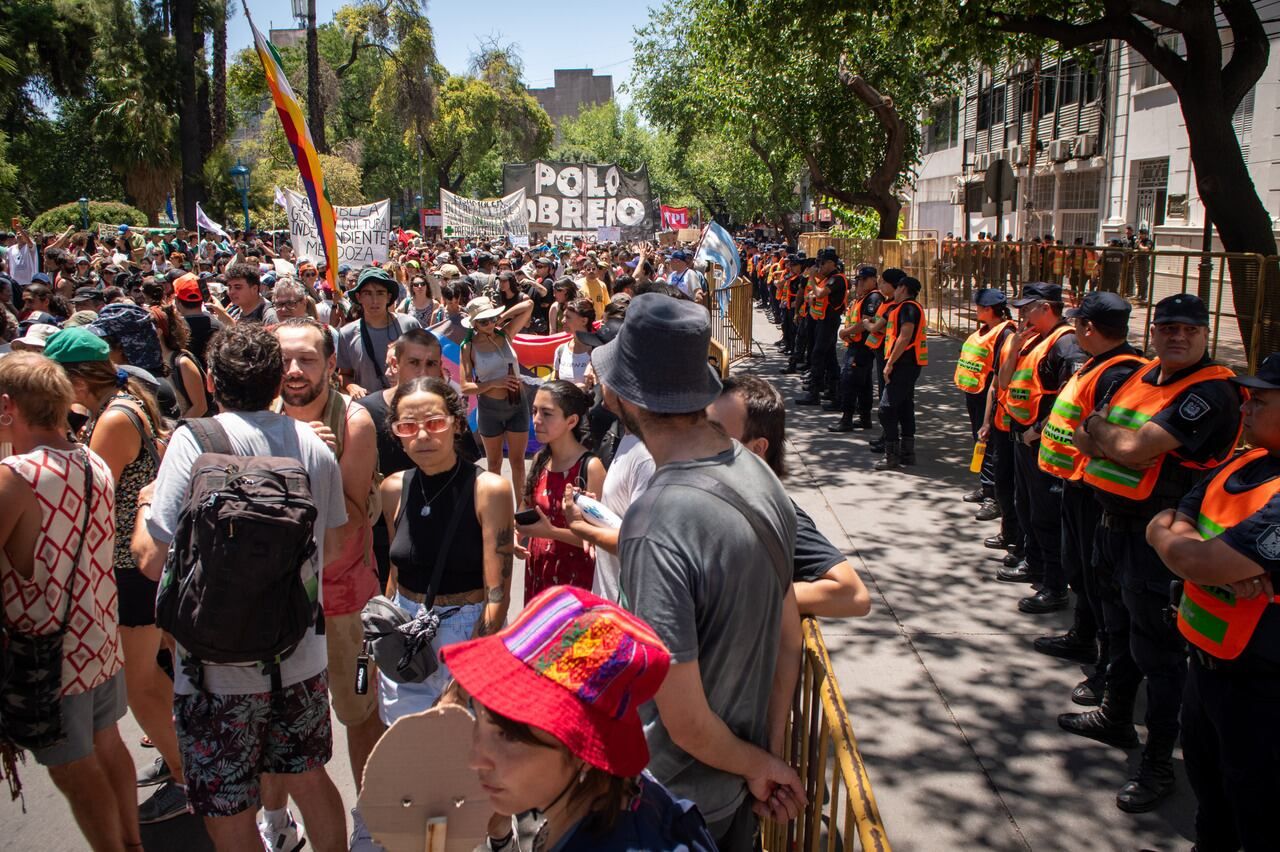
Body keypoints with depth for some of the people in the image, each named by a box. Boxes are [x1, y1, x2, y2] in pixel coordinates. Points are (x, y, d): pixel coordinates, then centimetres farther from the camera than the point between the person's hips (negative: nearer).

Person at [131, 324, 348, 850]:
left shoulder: (196, 441, -15)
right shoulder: (312, 443, 1)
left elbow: (154, 561, -16)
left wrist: (146, 504, 3)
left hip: (222, 666, -5)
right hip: (302, 657, 5)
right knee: (310, 779, 23)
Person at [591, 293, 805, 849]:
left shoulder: (656, 526, -32)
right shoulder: (758, 476, -8)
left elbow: (686, 723, -26)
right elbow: (789, 640, 2)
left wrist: (759, 765, -9)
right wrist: (770, 753, 7)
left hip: (676, 802, -6)